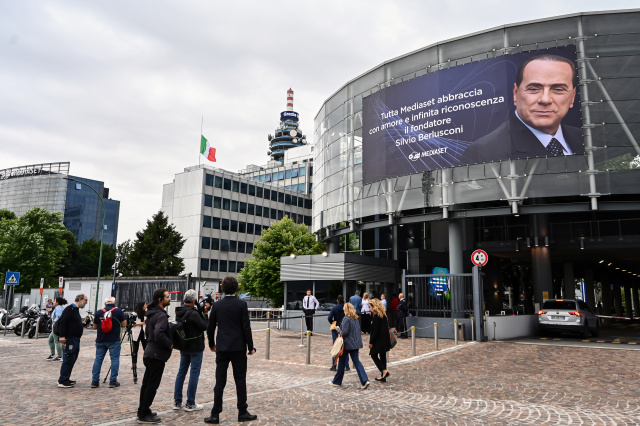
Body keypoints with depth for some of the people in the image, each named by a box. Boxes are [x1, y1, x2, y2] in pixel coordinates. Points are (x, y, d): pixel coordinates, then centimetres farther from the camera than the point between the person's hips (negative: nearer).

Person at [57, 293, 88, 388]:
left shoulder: (76, 310, 19)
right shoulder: (69, 309, -12)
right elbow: (62, 322, -20)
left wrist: (83, 326, 12)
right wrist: (62, 336, -25)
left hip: (75, 339, 10)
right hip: (69, 339, -10)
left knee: (72, 360, 15)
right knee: (68, 360, -7)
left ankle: (65, 379, 24)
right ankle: (62, 381, -1)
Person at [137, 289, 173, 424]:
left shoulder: (151, 314, 13)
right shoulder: (161, 315, -19)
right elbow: (159, 334, -32)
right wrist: (170, 344, -18)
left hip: (149, 354, 10)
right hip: (157, 355, -10)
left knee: (147, 384, 18)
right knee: (152, 385, -2)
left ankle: (143, 410, 29)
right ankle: (143, 415, 5)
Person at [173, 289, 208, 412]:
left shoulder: (179, 312, 2)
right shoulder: (193, 314, -23)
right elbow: (204, 327, -16)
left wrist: (201, 312, 3)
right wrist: (205, 314, -6)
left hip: (183, 346, 8)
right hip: (195, 347, -8)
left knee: (181, 372, 15)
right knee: (194, 374, 1)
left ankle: (177, 402, 20)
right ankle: (190, 404, 6)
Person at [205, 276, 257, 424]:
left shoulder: (217, 305, 1)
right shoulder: (241, 304, -7)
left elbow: (210, 328, 7)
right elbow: (246, 327, -8)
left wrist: (211, 344, 22)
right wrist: (250, 347, 0)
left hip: (222, 348, 2)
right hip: (238, 348, -2)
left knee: (220, 382, 7)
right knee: (240, 380, 7)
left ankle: (215, 414, 9)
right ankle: (242, 413, 12)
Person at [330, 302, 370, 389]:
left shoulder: (346, 319, -17)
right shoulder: (356, 319, 8)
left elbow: (345, 332, -21)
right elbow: (359, 332, 15)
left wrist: (340, 333, -2)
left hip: (347, 344, -7)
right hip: (355, 344, 7)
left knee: (342, 362, 8)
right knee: (356, 361, 7)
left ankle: (337, 381, 21)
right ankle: (365, 380, -7)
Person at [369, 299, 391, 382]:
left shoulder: (376, 316, -17)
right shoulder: (384, 315, 10)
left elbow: (375, 331, -19)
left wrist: (371, 342, -15)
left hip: (378, 341, -9)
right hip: (384, 341, 9)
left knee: (373, 355, 3)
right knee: (382, 356, 12)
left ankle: (384, 371, -8)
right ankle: (383, 376, 16)